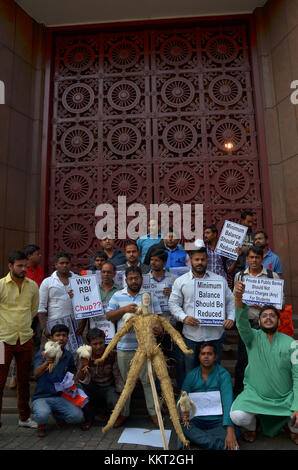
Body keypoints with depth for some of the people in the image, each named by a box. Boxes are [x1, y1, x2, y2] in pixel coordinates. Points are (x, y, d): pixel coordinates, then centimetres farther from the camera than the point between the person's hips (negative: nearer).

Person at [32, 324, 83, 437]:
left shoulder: (68, 356, 2)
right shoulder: (42, 354, -11)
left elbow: (73, 373, 17)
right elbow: (36, 374, -27)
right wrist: (47, 362, -49)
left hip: (59, 397, 3)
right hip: (41, 397, -3)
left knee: (77, 416, -18)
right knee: (43, 415, -34)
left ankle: (57, 414, 14)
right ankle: (41, 424, 4)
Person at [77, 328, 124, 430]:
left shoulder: (112, 354, -16)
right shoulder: (85, 357, -15)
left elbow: (118, 376, -8)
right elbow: (82, 381, -24)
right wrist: (83, 366, -41)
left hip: (109, 387, -1)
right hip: (93, 390, 1)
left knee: (115, 404, -30)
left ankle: (107, 414, 9)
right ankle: (89, 418, -5)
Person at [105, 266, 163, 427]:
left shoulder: (150, 296, 4)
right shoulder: (117, 296, 6)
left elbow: (158, 317, 3)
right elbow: (109, 316, 2)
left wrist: (158, 328, -19)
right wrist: (124, 309, -14)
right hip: (124, 347, 1)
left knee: (148, 380, 8)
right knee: (125, 381, 15)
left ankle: (153, 412, 25)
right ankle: (124, 412, 31)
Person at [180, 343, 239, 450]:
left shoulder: (223, 375, -7)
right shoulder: (191, 375, 3)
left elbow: (227, 402, -19)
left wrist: (230, 430, -33)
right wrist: (182, 411, -19)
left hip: (217, 421, -3)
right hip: (196, 420, 3)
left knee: (234, 432, -32)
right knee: (182, 425, -30)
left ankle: (197, 437, -27)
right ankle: (221, 445, -29)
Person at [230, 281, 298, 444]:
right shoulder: (253, 338, -6)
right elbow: (242, 323, -27)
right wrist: (238, 298, -46)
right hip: (255, 395, -1)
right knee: (237, 416, -25)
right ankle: (251, 428, 13)